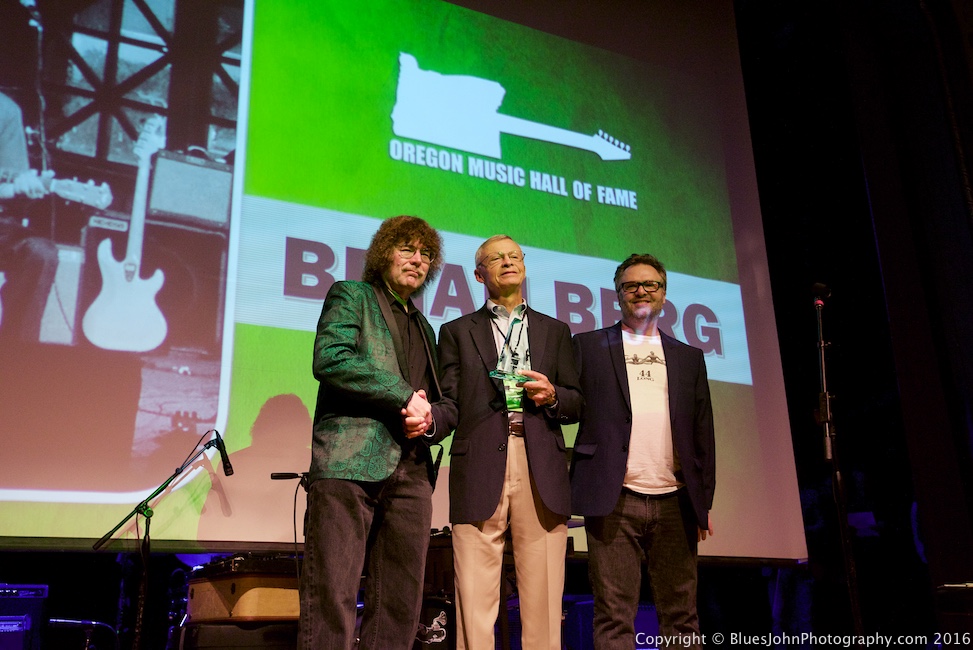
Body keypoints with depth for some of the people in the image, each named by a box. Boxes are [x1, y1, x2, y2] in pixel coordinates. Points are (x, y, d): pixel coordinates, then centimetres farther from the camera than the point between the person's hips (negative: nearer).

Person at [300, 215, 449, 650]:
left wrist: (429, 421, 3)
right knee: (332, 601, -10)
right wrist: (405, 395, -8)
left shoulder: (425, 328, 28)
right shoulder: (351, 296, 10)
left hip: (411, 472, 6)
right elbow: (329, 358, -9)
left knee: (401, 609, 3)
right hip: (349, 464, -6)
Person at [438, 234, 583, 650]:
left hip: (541, 470, 1)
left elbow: (576, 406, 17)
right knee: (475, 601, -5)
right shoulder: (457, 332, 18)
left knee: (543, 602, -2)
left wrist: (552, 396, -4)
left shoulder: (555, 332, 21)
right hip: (480, 469, -1)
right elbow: (451, 404, 8)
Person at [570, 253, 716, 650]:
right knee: (614, 615, -2)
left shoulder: (689, 358, 18)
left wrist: (704, 500, 11)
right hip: (614, 499, -2)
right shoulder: (589, 346, 11)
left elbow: (702, 434, 15)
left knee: (682, 617, 5)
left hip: (675, 501, 3)